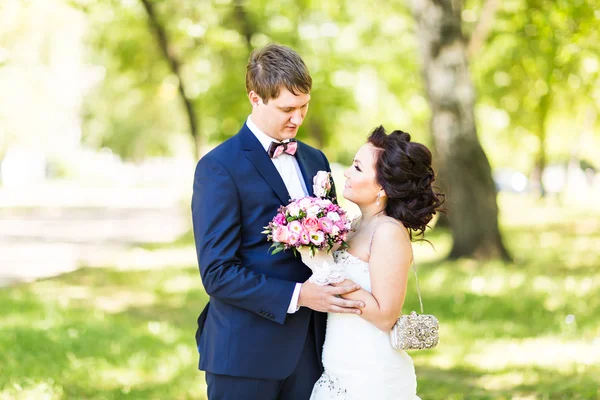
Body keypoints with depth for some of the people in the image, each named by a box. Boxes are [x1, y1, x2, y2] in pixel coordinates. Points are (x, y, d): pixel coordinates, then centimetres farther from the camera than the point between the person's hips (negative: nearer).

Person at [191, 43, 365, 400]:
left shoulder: (315, 161, 12)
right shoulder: (219, 168, -9)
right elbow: (217, 273, -14)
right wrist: (296, 296, -21)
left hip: (310, 348, 6)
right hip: (246, 355, -6)